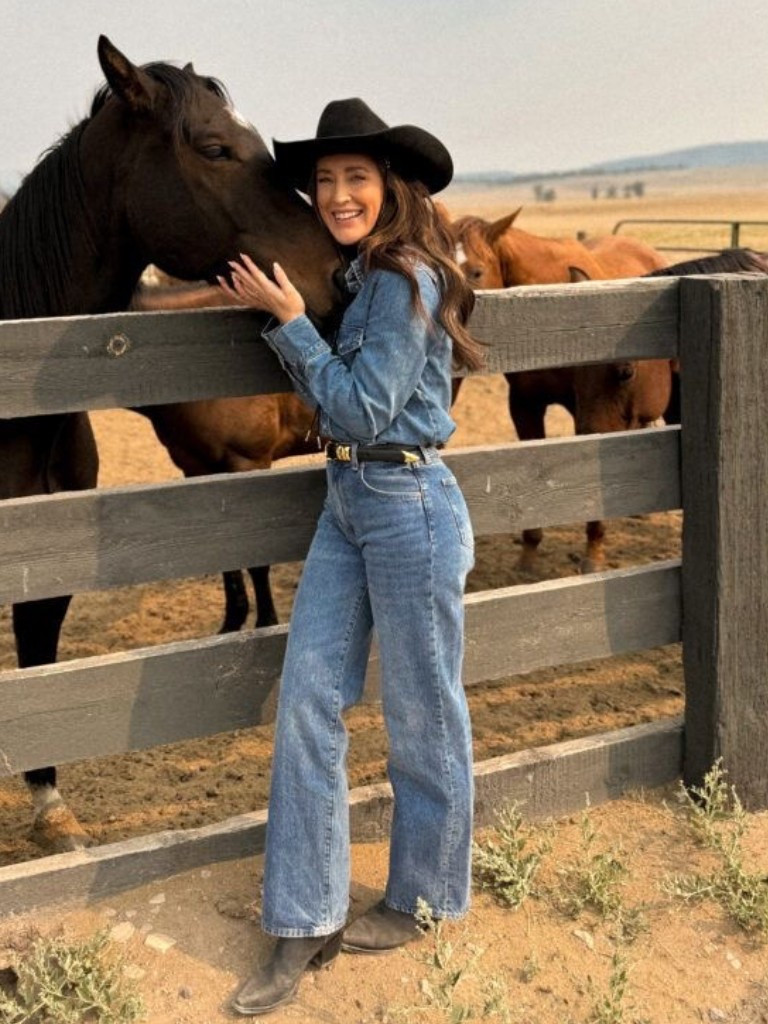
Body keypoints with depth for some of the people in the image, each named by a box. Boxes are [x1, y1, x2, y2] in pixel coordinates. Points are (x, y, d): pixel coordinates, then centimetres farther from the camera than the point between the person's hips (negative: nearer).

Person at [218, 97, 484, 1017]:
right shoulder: (358, 275, 11)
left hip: (408, 506, -9)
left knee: (422, 718, 8)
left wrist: (290, 320, -12)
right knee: (305, 707, 6)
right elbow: (327, 399, 11)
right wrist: (276, 317, 1)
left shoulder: (408, 279, -16)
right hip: (346, 501, 9)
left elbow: (361, 409, -17)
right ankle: (306, 923, 17)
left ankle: (423, 899, 29)